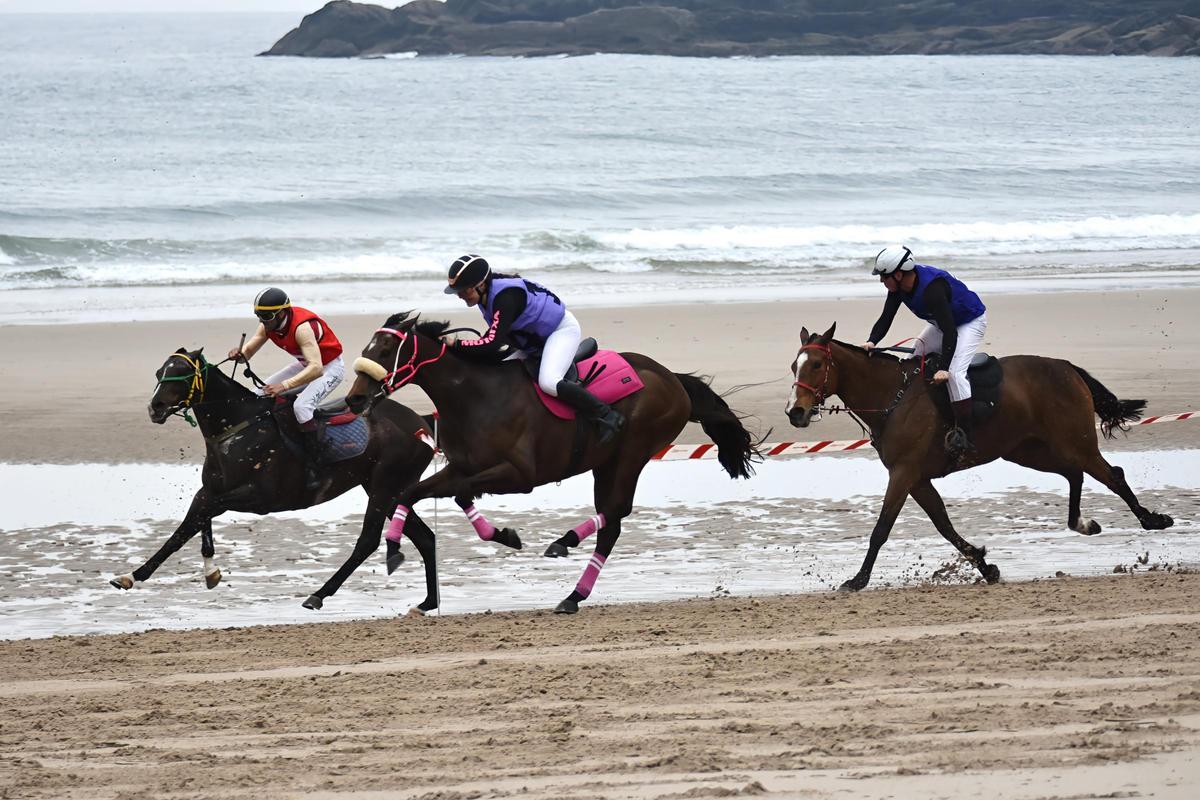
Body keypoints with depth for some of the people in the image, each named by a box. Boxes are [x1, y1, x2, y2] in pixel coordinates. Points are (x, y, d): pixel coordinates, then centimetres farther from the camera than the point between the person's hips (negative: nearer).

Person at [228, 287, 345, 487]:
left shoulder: (302, 328, -36)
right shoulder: (269, 325, -10)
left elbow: (316, 368, -45)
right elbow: (248, 351, -5)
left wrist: (285, 385, -53)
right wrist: (239, 354, -30)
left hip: (330, 367, -9)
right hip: (305, 364, 9)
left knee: (301, 406, -32)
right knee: (259, 394, 5)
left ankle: (312, 465, -27)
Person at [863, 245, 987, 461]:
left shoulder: (932, 288, -39)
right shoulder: (899, 286, -14)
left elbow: (950, 332, -40)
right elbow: (885, 319, -9)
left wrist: (944, 369, -46)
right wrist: (871, 342, -29)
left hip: (971, 321, -9)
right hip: (943, 322, 9)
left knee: (955, 372, -25)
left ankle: (963, 433, -25)